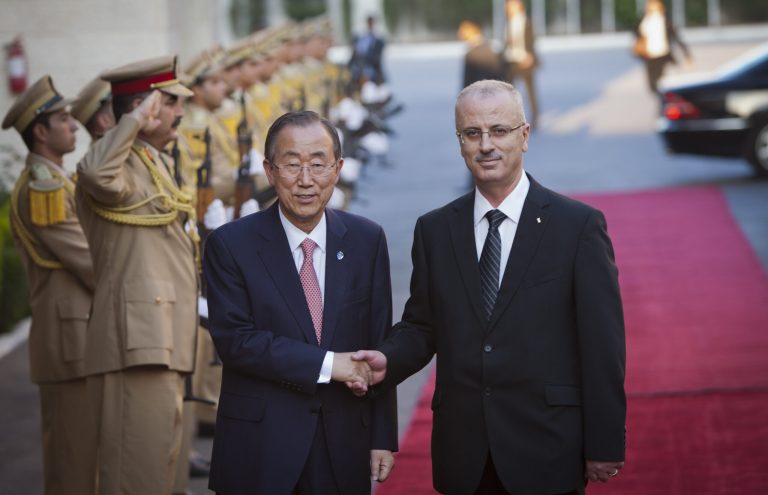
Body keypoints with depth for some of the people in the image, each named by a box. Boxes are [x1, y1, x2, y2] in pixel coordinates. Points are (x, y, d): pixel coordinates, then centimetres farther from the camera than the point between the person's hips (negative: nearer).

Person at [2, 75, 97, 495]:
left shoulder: (55, 183, 20)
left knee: (79, 454, 14)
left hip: (78, 335, 10)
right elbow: (87, 263, -16)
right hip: (70, 337, -10)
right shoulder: (42, 187, -13)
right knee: (74, 455, -7)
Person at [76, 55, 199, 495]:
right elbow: (97, 174, -39)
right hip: (138, 341, -10)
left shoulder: (157, 163, 21)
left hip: (164, 342, 11)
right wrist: (137, 120, -28)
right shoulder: (122, 163, -12)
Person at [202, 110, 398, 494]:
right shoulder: (230, 244, -5)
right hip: (259, 448, -2)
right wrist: (327, 364, -18)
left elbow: (378, 345, 5)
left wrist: (383, 437, 5)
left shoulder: (366, 240, 3)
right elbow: (235, 339, -13)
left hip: (343, 448, 3)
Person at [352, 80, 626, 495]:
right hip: (463, 455, 3)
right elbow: (421, 326, 13)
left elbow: (603, 343, -4)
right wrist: (387, 361, -9)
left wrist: (605, 446, -6)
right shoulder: (434, 230, 8)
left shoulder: (579, 225, -3)